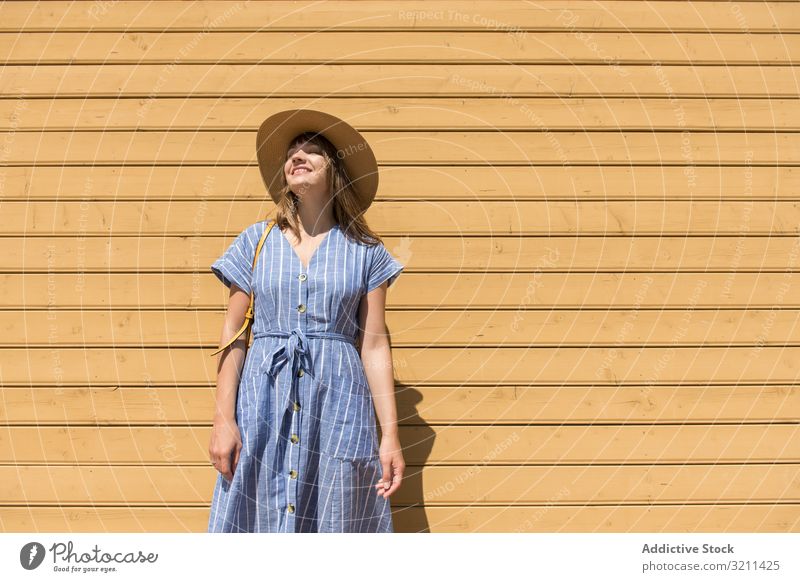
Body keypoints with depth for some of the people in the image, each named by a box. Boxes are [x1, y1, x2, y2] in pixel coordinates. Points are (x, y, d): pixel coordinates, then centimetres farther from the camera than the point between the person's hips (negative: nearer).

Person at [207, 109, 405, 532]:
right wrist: (223, 418, -2)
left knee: (336, 525, 1)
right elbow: (233, 333, 6)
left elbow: (374, 345, 3)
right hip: (264, 402, 1)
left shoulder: (365, 251, 6)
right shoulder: (257, 240, 8)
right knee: (261, 520, 1)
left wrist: (390, 434, -1)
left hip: (338, 406, 0)